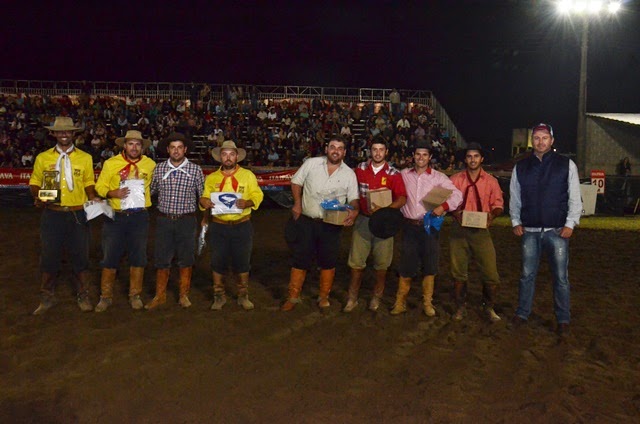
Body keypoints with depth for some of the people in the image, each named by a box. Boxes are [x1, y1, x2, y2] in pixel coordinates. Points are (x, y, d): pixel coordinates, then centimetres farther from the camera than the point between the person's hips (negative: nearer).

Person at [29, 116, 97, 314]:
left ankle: (83, 296, 23)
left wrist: (92, 201, -10)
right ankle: (47, 298, 24)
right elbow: (35, 183, 7)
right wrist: (37, 197, -12)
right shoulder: (43, 158, 4)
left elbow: (89, 183, 7)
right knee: (49, 256, 8)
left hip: (78, 214, 0)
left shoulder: (85, 158, 5)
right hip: (52, 214, 0)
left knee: (80, 256, 8)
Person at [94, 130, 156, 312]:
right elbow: (100, 187, -1)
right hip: (115, 216, -1)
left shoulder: (150, 164, 5)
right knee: (110, 257, 3)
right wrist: (114, 193, -18)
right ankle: (106, 296, 17)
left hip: (139, 216, 1)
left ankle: (135, 295, 22)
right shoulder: (111, 163, 0)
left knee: (138, 256, 7)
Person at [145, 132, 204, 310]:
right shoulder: (159, 169, 3)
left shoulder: (195, 170, -3)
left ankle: (184, 295, 23)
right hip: (164, 220, 1)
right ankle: (160, 296, 21)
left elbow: (203, 196, 3)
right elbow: (149, 192, 13)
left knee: (186, 259, 8)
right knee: (162, 259, 7)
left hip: (187, 221, -1)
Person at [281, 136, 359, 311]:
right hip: (306, 221, -1)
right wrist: (297, 203, -7)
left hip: (331, 224, 1)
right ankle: (293, 297, 18)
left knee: (328, 262, 11)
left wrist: (354, 211, -19)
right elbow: (296, 182, 6)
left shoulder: (349, 173, 0)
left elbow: (354, 198, 3)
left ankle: (324, 297, 28)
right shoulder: (311, 164, -3)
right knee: (300, 259, 5)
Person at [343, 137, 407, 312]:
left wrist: (384, 209, -25)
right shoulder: (360, 169, 3)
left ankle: (376, 297, 26)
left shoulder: (393, 173, -4)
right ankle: (352, 298, 15)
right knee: (356, 261, 3)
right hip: (363, 219, 1)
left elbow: (402, 199, -11)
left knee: (381, 263, 8)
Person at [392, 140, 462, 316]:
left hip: (429, 226, -1)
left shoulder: (438, 177, -1)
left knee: (429, 267, 6)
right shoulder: (404, 174, 5)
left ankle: (427, 303, 20)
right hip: (409, 226, 1)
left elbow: (457, 195, -5)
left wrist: (444, 206, -21)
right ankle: (400, 303, 16)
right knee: (406, 267, 4)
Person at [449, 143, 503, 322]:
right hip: (459, 230, 1)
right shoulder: (455, 179, 6)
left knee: (490, 273, -4)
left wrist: (492, 215, -17)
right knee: (458, 272, 7)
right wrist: (455, 213, -14)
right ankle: (460, 307, 24)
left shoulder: (491, 181, 6)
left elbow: (498, 204, 5)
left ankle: (489, 307, 19)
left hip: (481, 230, 0)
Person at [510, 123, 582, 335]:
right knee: (527, 275, 8)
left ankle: (563, 319, 16)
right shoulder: (521, 167, 8)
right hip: (530, 232, 2)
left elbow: (574, 198, 1)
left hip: (557, 231, -2)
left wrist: (570, 223, -6)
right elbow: (514, 198, 13)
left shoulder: (566, 165, 2)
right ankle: (522, 313, 20)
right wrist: (515, 221, 5)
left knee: (561, 277, 3)